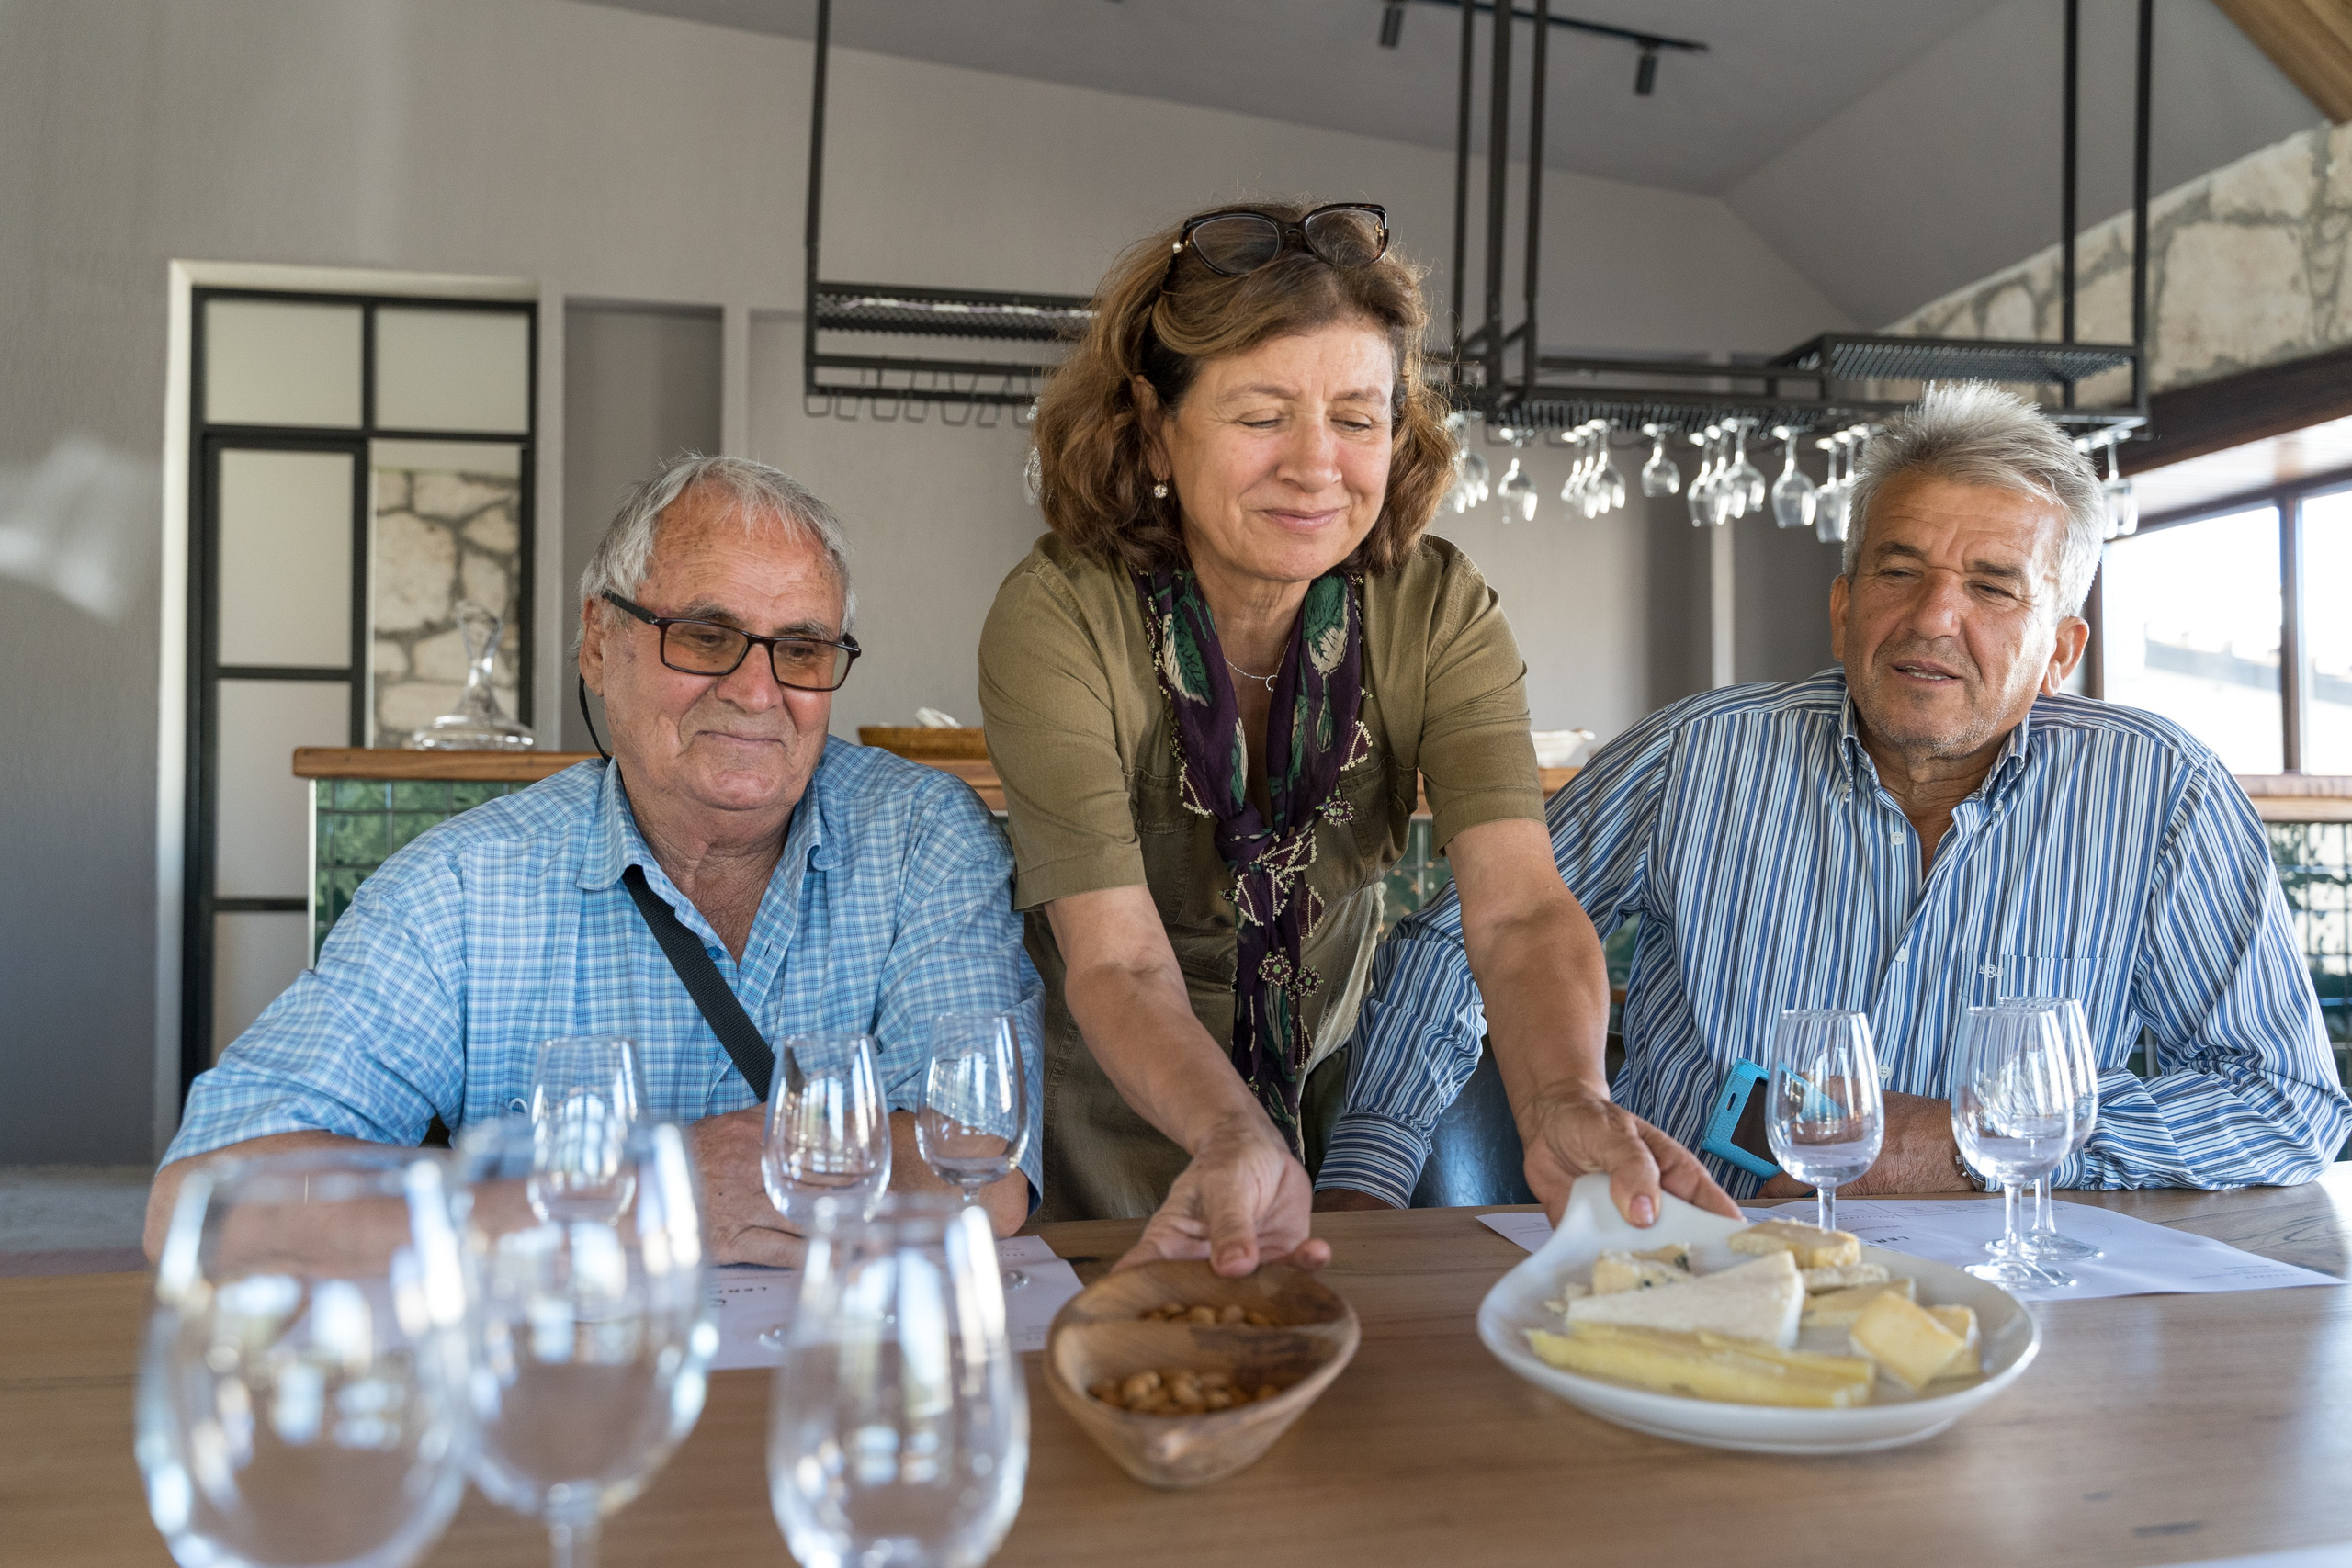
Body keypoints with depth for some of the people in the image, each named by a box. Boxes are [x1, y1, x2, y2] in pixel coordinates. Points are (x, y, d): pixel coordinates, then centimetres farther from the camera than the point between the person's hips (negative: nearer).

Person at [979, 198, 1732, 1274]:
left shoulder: (1437, 611, -11)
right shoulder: (1059, 620, -19)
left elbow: (1520, 909, -23)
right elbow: (1117, 964, -26)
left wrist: (1565, 1107, -43)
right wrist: (1235, 1142, -46)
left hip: (1342, 1102, 2)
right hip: (1120, 1129, -2)